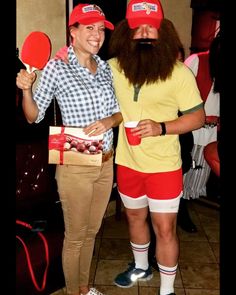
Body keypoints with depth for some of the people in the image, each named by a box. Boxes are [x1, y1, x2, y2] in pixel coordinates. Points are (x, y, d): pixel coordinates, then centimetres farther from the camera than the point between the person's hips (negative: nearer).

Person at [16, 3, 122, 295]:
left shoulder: (105, 67, 4)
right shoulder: (57, 67, -11)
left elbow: (119, 111, 9)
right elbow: (34, 116, -7)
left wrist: (109, 121, -12)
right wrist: (26, 90, -25)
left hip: (106, 163, 6)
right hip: (75, 166, -5)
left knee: (91, 231, 22)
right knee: (75, 236, 12)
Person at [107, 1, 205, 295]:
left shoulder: (179, 72, -13)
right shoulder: (113, 67, -5)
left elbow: (197, 117, -11)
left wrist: (161, 127, -25)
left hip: (164, 166, -3)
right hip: (127, 162, 4)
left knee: (165, 229, 5)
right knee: (134, 216, 22)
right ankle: (141, 266, 50)